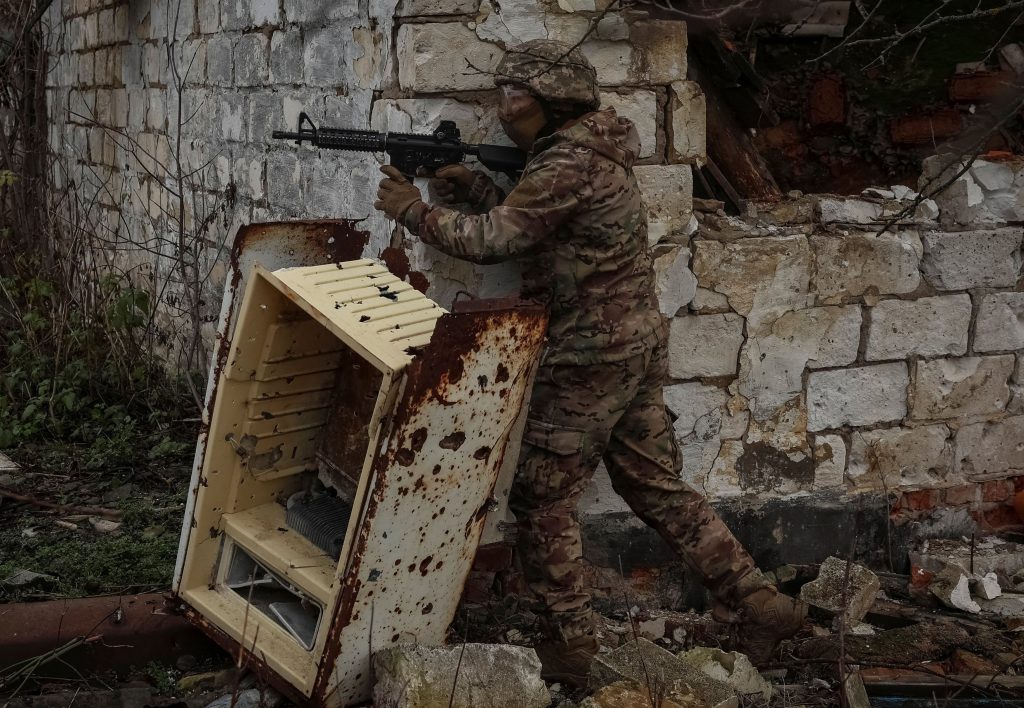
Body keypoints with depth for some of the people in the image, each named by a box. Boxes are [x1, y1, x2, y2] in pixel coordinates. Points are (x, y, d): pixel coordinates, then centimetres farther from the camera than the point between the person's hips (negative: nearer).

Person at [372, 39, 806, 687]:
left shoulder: (568, 165, -18)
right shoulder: (594, 151, 13)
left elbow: (492, 240, -18)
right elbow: (529, 225, 18)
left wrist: (414, 209, -6)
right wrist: (475, 188, 5)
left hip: (590, 360, -10)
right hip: (638, 347, 10)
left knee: (544, 501, 3)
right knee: (659, 489, 15)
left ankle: (571, 646, 10)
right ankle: (761, 605, 16)